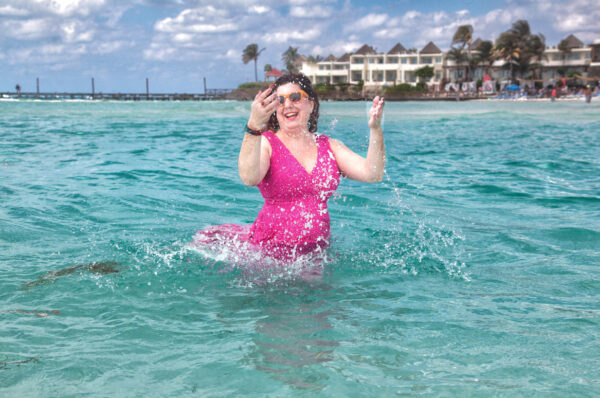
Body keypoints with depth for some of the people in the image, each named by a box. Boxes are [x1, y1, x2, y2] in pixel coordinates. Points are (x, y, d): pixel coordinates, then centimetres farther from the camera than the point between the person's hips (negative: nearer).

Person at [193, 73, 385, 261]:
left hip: (317, 251, 2)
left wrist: (375, 130, -14)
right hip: (268, 252, -2)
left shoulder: (329, 146, 10)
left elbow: (372, 174, 0)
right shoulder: (265, 143, -1)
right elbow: (249, 178, -24)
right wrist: (253, 127, -37)